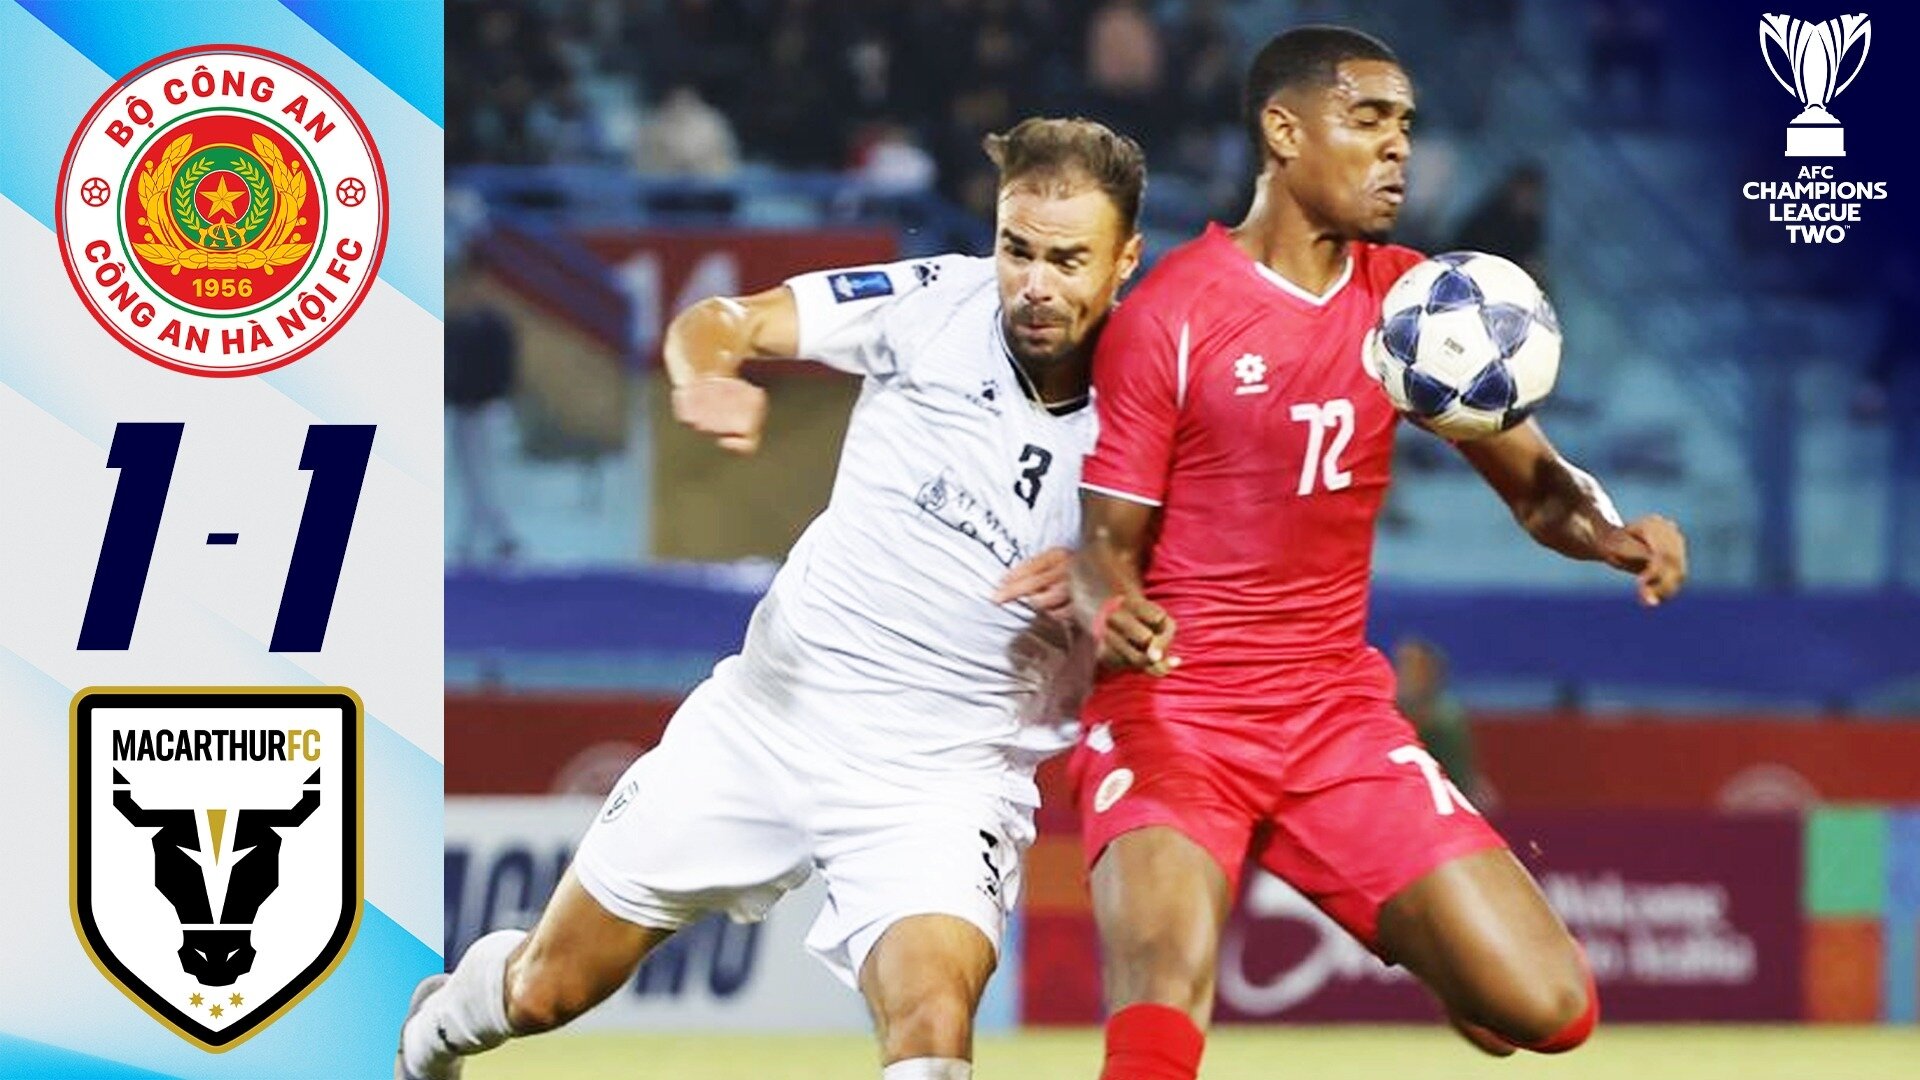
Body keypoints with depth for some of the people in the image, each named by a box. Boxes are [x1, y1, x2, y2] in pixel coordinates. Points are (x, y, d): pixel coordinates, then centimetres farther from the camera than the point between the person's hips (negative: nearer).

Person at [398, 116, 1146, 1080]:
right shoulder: (942, 304, -8)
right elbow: (718, 322, -7)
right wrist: (705, 377, -30)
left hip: (943, 775, -2)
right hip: (770, 713, 2)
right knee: (548, 989, 15)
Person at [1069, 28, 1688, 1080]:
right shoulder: (1167, 315, -8)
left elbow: (1535, 484, 10)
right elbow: (1108, 539, -5)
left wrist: (1614, 535, -13)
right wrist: (1113, 611, -30)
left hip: (1339, 715, 5)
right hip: (1172, 712, -5)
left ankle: (1427, 950, 30)